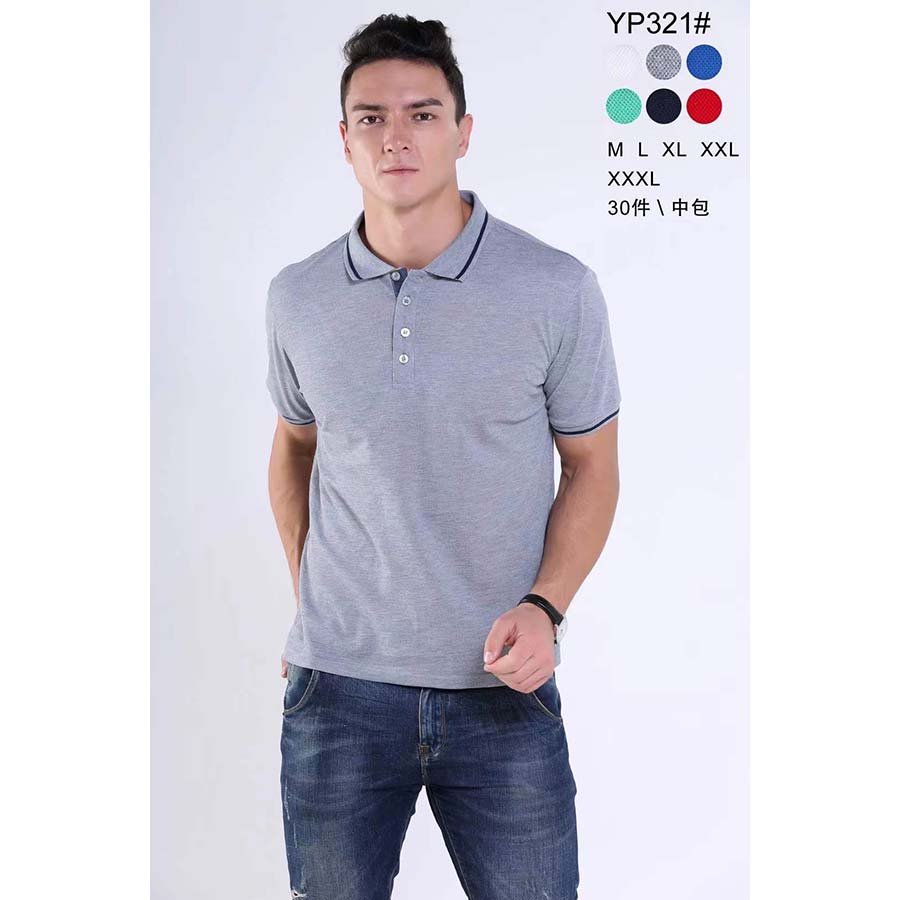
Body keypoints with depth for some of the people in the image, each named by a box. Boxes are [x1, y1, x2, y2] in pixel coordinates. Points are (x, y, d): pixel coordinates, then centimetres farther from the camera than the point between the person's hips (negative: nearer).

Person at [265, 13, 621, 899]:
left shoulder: (557, 290, -9)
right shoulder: (297, 297, -1)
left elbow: (590, 465, 0)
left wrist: (545, 605, -13)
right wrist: (306, 599, 11)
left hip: (503, 691, -1)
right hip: (338, 689, 2)